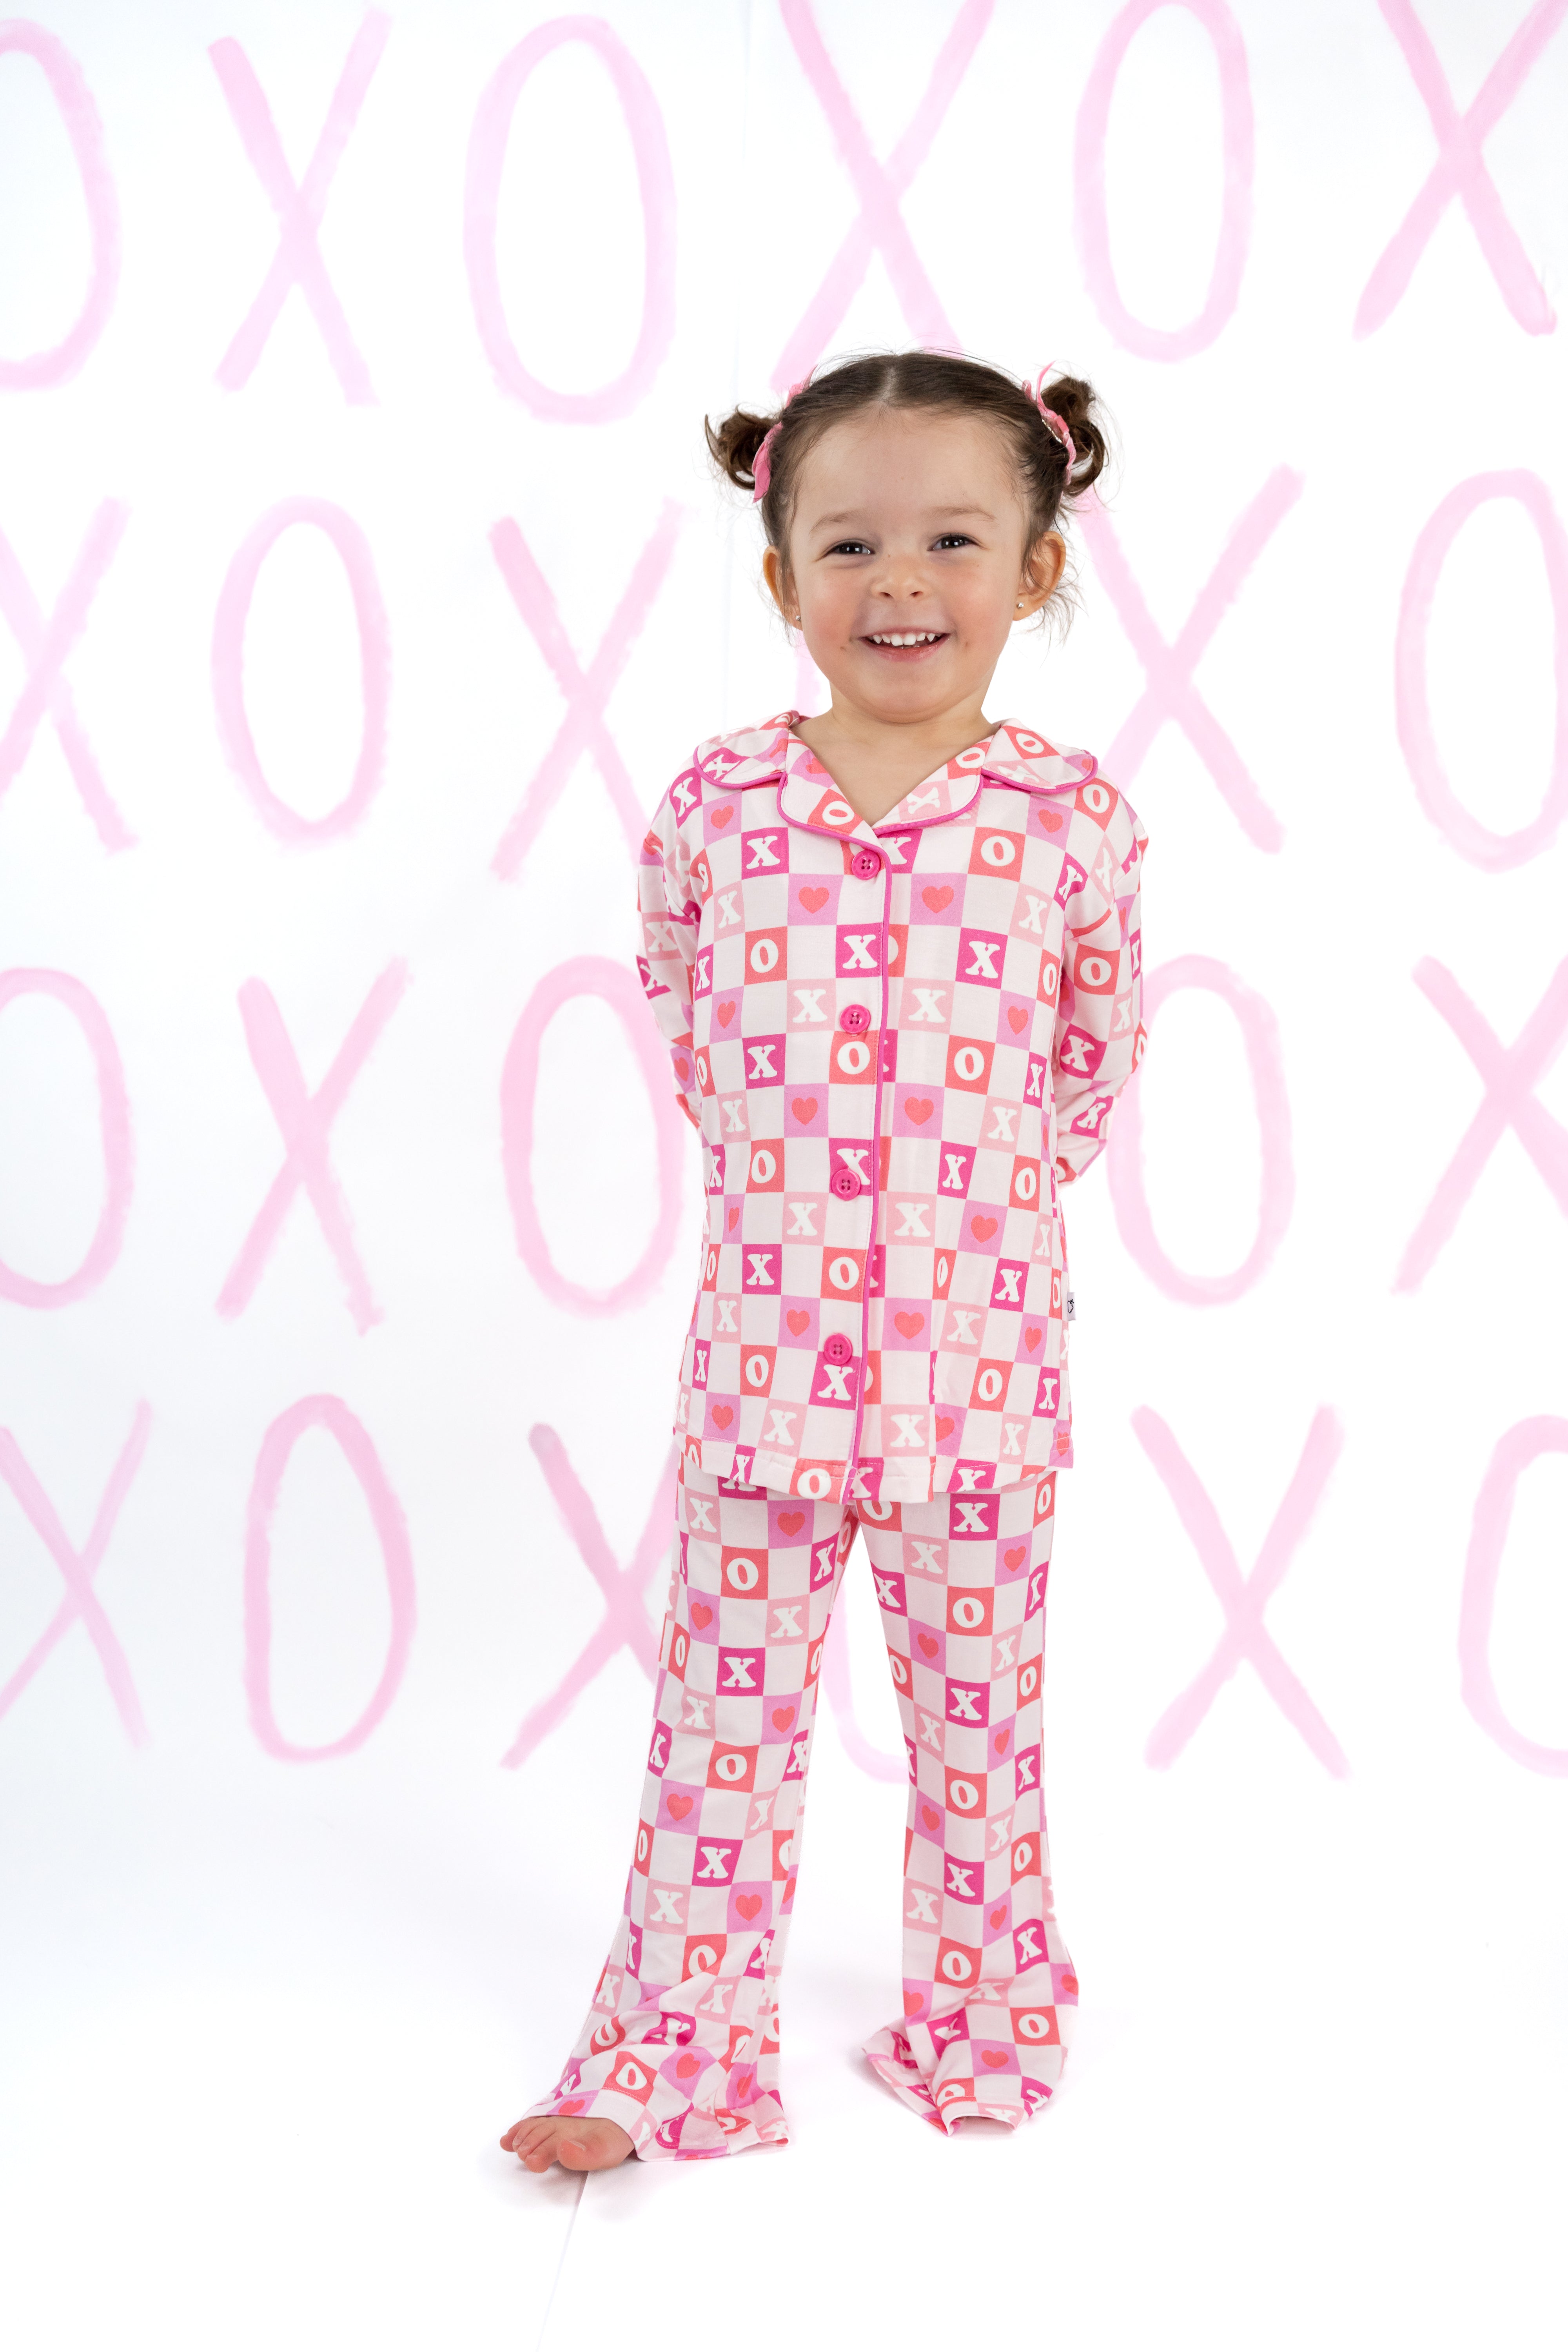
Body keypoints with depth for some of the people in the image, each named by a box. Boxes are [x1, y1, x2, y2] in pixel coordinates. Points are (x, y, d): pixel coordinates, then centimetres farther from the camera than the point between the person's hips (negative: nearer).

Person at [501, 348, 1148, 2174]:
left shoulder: (1071, 818, -5)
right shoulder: (714, 806, -3)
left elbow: (1098, 1056, 8)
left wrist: (985, 1185, 5)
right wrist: (781, 1170, 8)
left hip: (980, 1354, 0)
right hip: (766, 1342, 1)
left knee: (979, 1714, 15)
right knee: (719, 1716, 10)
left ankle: (981, 2020, 36)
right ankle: (675, 2052, 26)